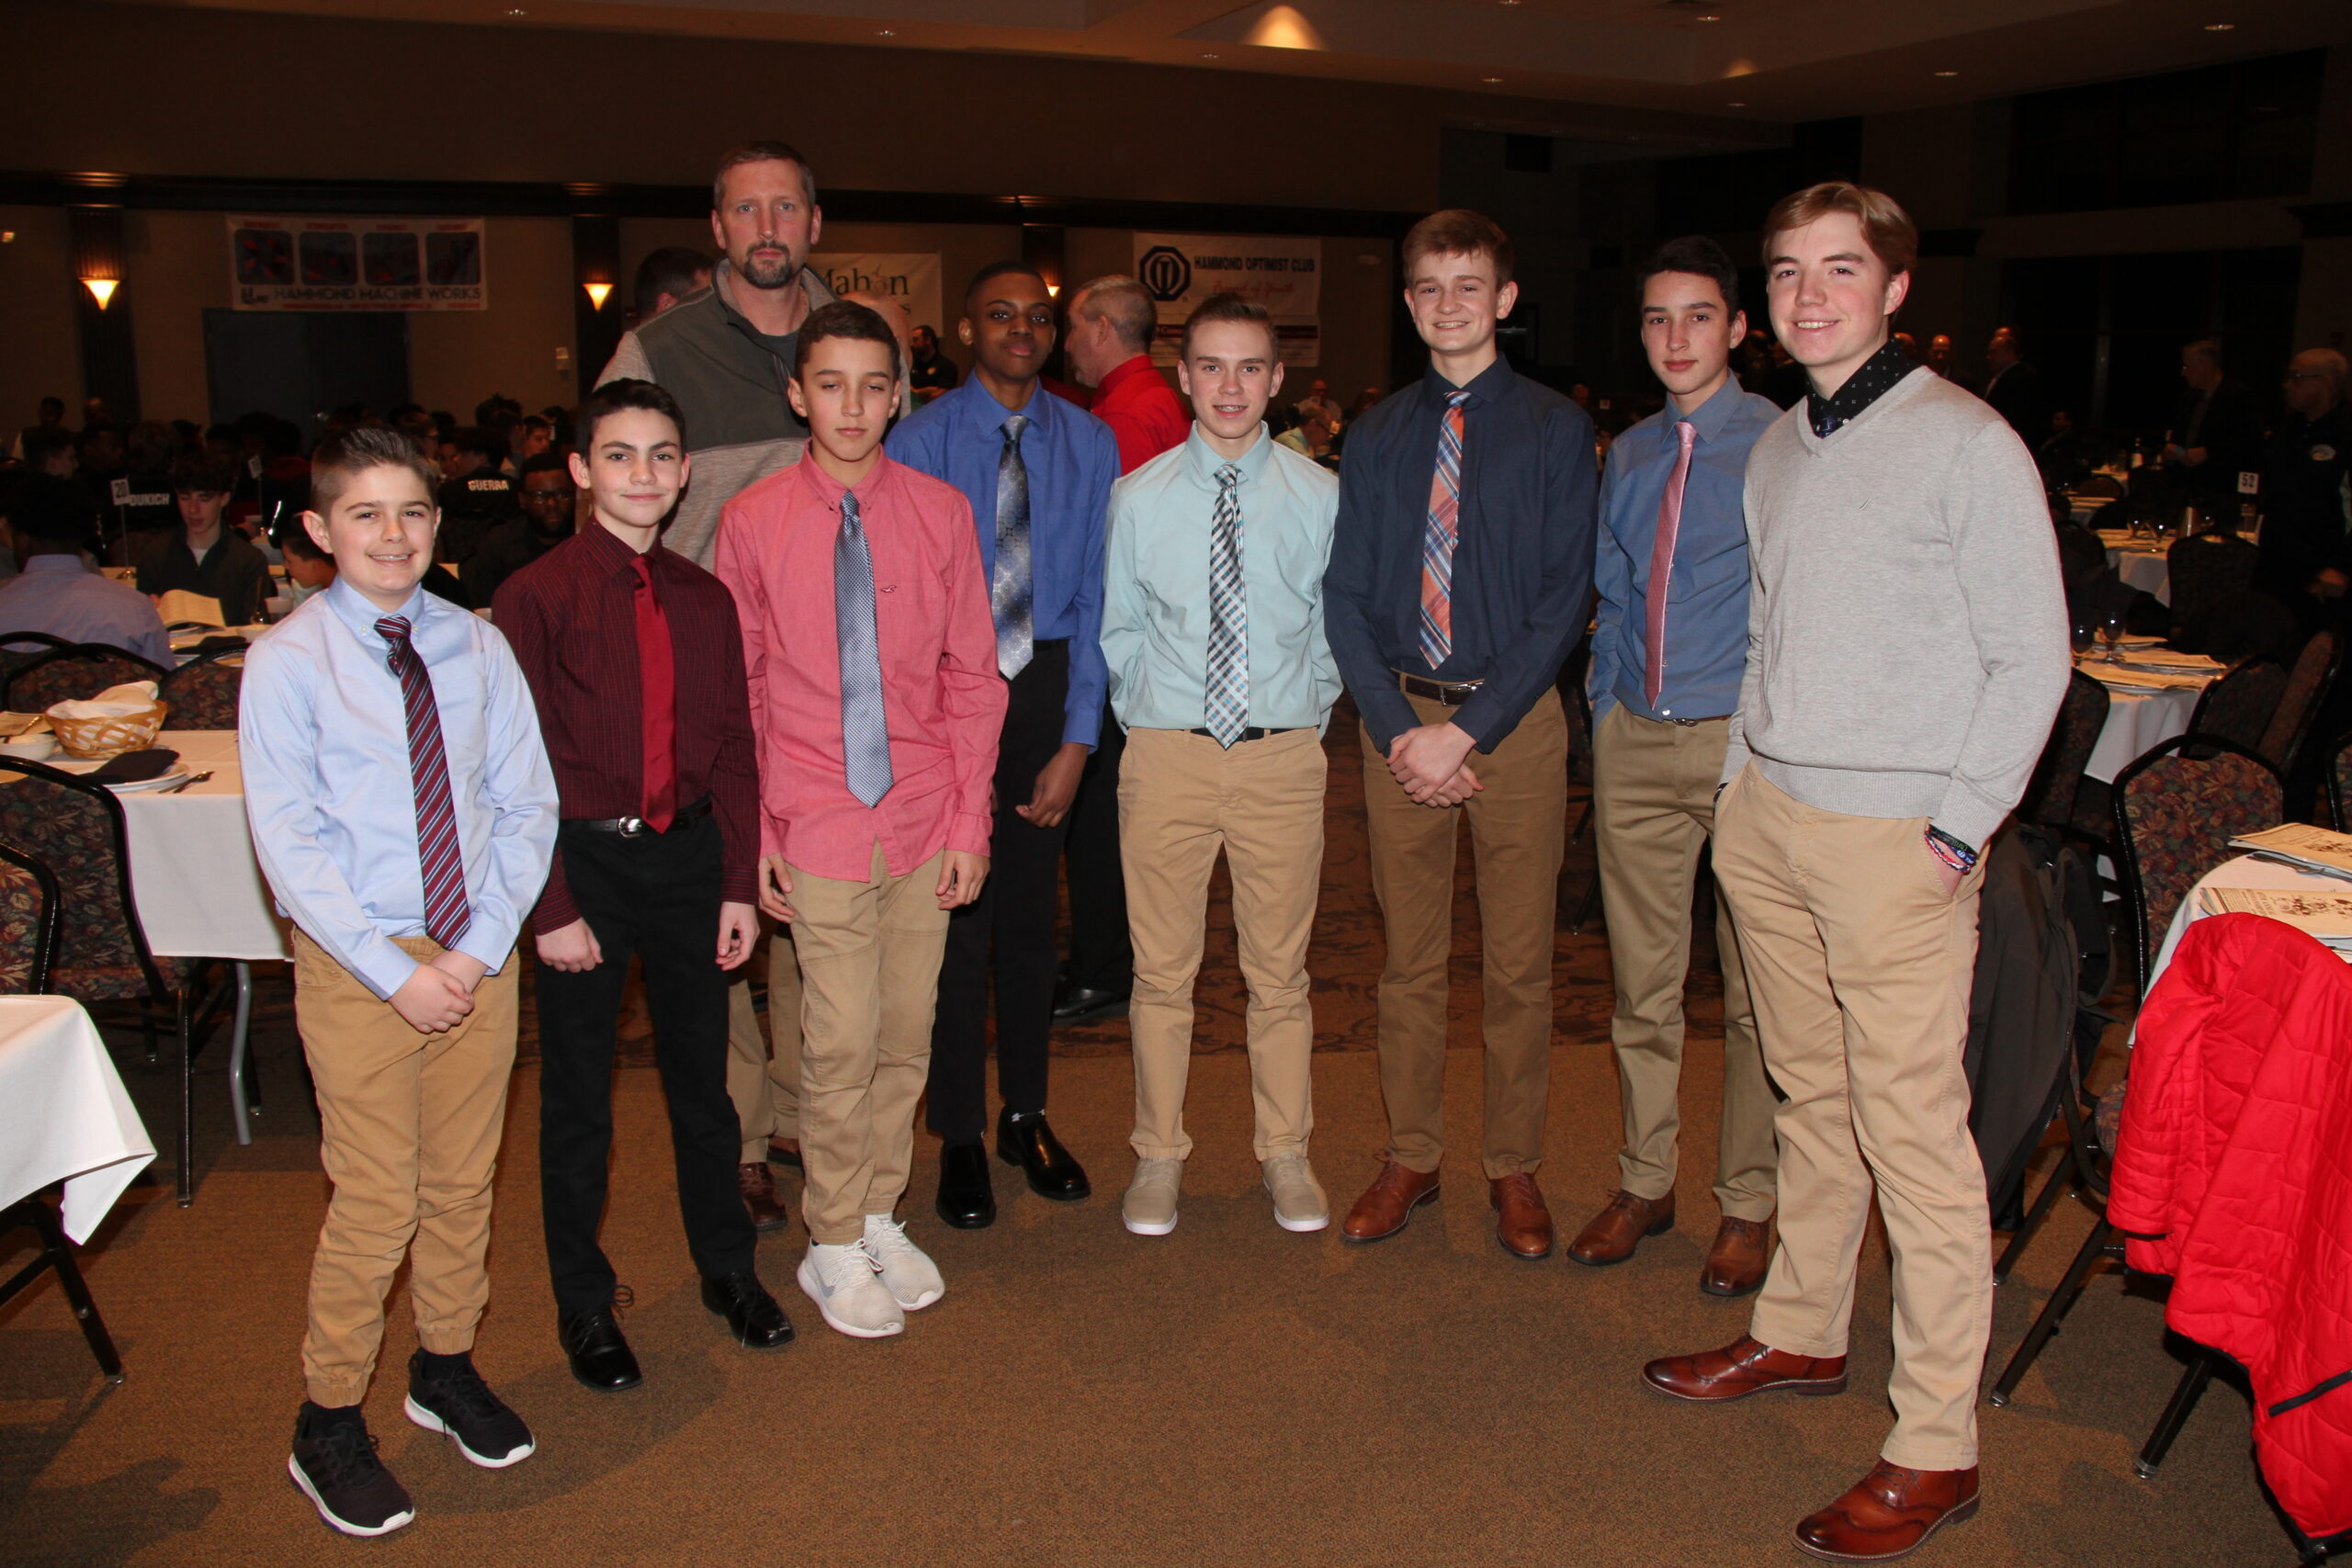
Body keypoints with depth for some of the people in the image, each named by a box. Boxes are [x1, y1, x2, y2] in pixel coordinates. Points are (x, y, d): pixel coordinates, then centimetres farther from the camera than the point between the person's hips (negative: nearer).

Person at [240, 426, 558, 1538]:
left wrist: (481, 947, -8)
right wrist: (398, 976, -15)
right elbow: (290, 846, -10)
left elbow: (528, 803, 2)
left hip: (478, 956, 3)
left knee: (463, 1184, 16)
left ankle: (446, 1367, 38)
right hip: (357, 965, -3)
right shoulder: (286, 662, -7)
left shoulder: (477, 647, 1)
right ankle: (330, 1424, 24)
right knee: (376, 1203, 3)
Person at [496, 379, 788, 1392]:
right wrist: (552, 908, -13)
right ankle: (584, 1304, 28)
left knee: (701, 1076, 16)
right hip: (583, 861, -3)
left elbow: (734, 746, 6)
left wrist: (738, 885, 3)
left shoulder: (705, 600, 4)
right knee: (578, 1097, 9)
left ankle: (727, 1267, 35)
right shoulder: (534, 597, -8)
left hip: (687, 854, 4)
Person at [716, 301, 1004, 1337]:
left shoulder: (940, 513, 2)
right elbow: (736, 693, 3)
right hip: (818, 824, -2)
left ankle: (880, 1218, 30)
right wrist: (754, 832, -1)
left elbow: (973, 677, 5)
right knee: (841, 1043, 0)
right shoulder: (752, 522, -2)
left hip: (925, 823, 2)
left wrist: (970, 821, 1)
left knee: (906, 1036, 11)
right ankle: (835, 1249, 19)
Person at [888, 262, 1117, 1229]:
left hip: (1046, 682, 2)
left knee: (1032, 910, 11)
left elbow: (1096, 596, 0)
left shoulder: (1088, 444, 3)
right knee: (956, 914, 3)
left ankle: (1027, 1116, 29)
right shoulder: (919, 441, -3)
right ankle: (959, 1138, 19)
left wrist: (1076, 741, -6)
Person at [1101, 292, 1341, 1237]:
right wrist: (1145, 713, 2)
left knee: (1280, 971, 11)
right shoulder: (1137, 499, 1)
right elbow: (1119, 632, 9)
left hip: (1283, 757, 0)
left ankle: (1286, 1156, 28)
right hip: (1167, 754, 0)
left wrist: (1310, 710, 2)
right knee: (1161, 970, 9)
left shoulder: (1319, 497, 1)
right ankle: (1159, 1154, 27)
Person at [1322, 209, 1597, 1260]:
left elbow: (1565, 595, -6)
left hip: (1515, 717, -2)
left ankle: (1513, 1168, 22)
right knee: (1409, 959, 10)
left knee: (1519, 964, 6)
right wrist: (1398, 729, -7)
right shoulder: (1377, 437, 9)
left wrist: (1468, 730, -13)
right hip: (1399, 718, 2)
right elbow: (1345, 596, 6)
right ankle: (1410, 1158, 24)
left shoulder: (1555, 430, 1)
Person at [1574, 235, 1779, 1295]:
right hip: (1635, 740, 5)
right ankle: (1644, 1183, 27)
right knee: (1640, 983, 12)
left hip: (1745, 741, -5)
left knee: (1756, 990, 5)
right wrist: (1609, 699, 11)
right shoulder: (1626, 456, 13)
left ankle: (1749, 1205, 20)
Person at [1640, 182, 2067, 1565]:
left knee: (1916, 1135, -3)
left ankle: (1936, 1451, 8)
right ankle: (1803, 1333, 32)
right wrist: (1742, 778, 13)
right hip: (1769, 818, 7)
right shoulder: (1779, 449, 14)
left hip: (1896, 836, -6)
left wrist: (1959, 829, -12)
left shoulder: (1967, 443, -8)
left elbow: (2032, 659, -8)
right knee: (1812, 1099, 17)